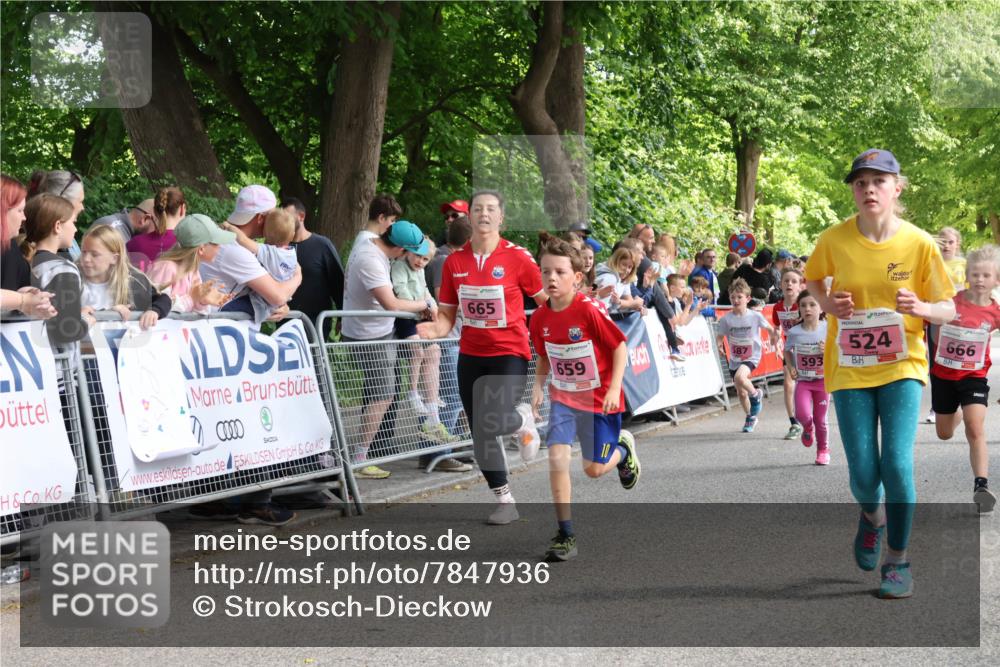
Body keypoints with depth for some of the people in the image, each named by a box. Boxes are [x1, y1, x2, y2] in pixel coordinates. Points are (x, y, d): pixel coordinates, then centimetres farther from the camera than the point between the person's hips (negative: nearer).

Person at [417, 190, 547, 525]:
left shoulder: (517, 257, -8)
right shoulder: (455, 261, 2)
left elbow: (547, 300, 0)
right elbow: (447, 314, 6)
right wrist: (436, 328, -15)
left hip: (509, 352, -4)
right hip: (471, 355, 4)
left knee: (495, 422, -21)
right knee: (480, 434, 5)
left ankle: (522, 419, 17)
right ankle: (505, 501, 20)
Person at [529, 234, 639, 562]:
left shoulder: (590, 311, -22)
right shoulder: (540, 317, -7)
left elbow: (620, 346, -13)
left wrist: (614, 389, -20)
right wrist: (538, 387, -4)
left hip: (599, 400, -4)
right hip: (563, 398, 4)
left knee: (594, 469, 4)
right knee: (557, 457, -14)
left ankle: (623, 448, 41)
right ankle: (566, 535, -4)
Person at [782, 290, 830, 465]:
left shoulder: (828, 329, -10)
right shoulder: (794, 332, -7)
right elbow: (787, 351, 11)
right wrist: (790, 367, -4)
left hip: (823, 379, 0)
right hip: (802, 380, 0)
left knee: (820, 419, 6)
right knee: (803, 414, -18)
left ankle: (823, 450, 28)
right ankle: (808, 428, 18)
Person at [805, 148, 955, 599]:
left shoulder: (919, 243, -8)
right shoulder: (835, 240, -7)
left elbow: (948, 311, 0)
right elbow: (813, 280, 15)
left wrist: (919, 307, -22)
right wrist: (828, 304, -6)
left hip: (902, 366, -1)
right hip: (849, 369, 1)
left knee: (897, 463, -14)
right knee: (864, 473, -2)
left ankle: (898, 561, 6)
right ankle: (872, 517, 36)